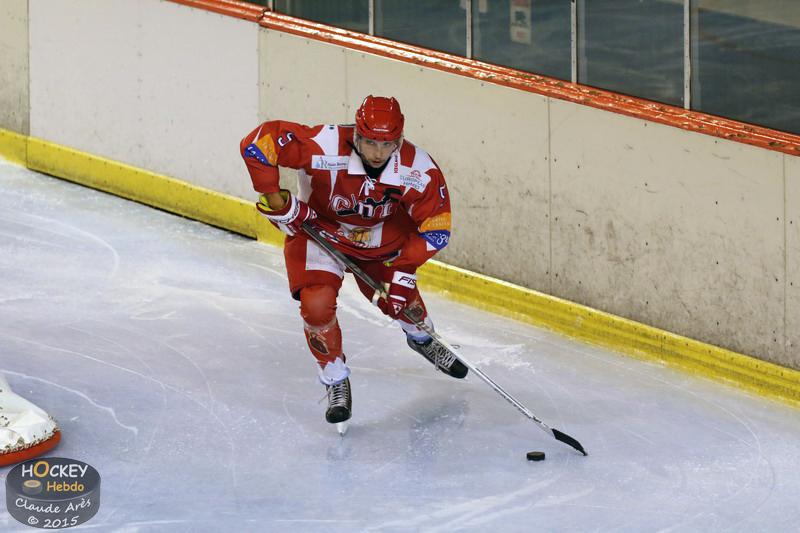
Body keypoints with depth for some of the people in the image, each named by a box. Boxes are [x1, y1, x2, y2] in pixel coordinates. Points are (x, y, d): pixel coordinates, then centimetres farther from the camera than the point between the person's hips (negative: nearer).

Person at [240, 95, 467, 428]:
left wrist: (404, 268, -22)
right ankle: (336, 382, 5)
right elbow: (258, 142, -36)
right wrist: (275, 200, -29)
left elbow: (436, 229, -15)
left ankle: (422, 338, 46)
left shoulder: (419, 172, -28)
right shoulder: (324, 147, -39)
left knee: (397, 298, 7)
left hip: (382, 233, 3)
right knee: (317, 305, -19)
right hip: (317, 226, -2)